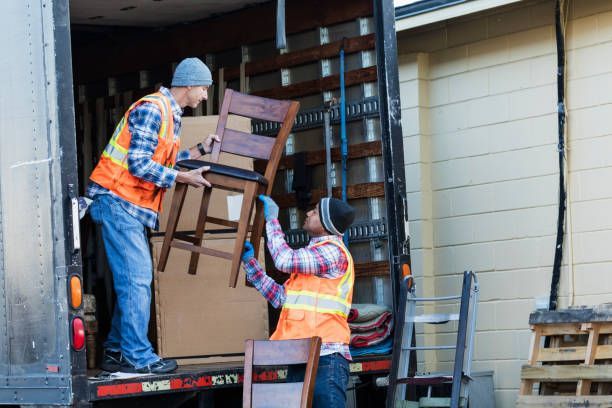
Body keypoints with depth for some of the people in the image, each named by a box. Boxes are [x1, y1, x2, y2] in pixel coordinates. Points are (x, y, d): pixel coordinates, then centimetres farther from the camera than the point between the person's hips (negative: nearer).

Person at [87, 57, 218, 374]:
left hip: (132, 207, 10)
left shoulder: (169, 114, 17)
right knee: (136, 278, -12)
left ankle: (116, 351, 16)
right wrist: (184, 178, -17)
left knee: (136, 279, 11)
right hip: (119, 202, -10)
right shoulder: (152, 109, -14)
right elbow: (139, 164, -20)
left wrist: (200, 150, 20)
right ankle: (137, 356, -12)